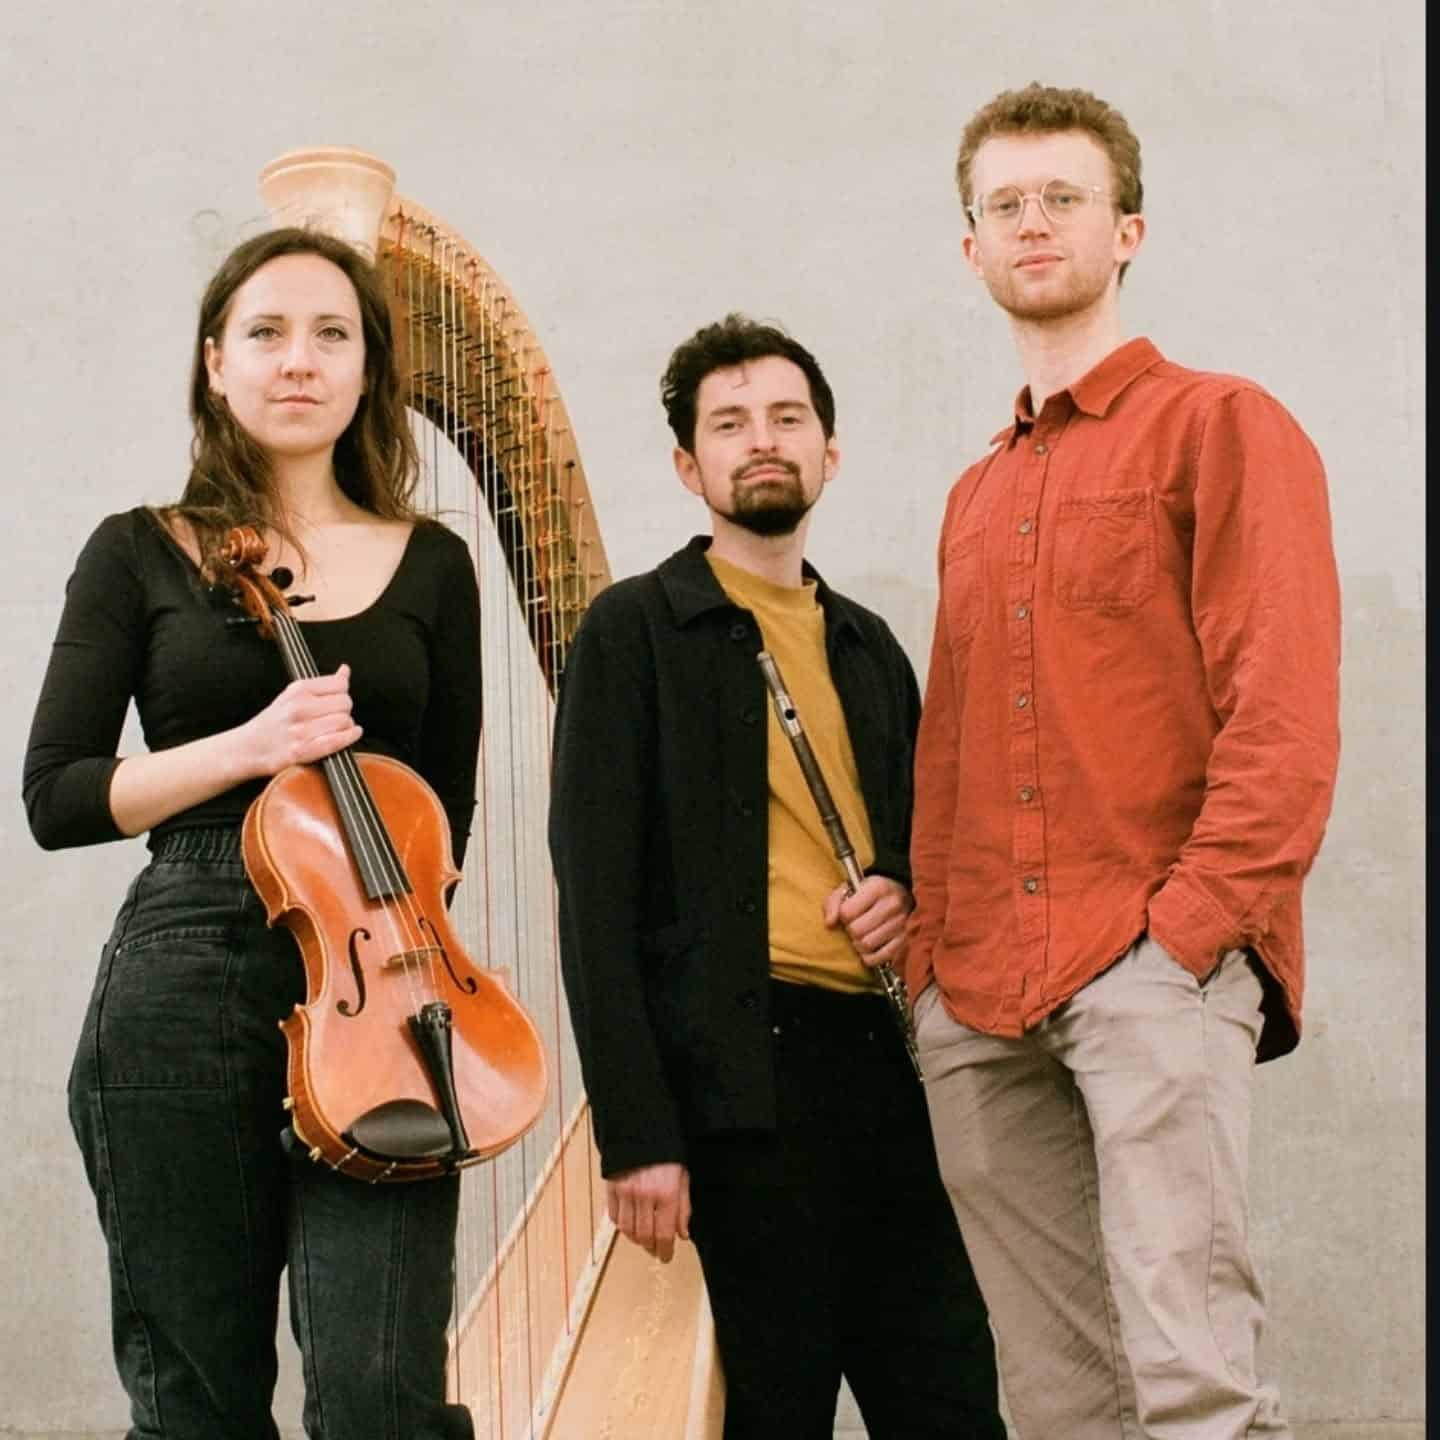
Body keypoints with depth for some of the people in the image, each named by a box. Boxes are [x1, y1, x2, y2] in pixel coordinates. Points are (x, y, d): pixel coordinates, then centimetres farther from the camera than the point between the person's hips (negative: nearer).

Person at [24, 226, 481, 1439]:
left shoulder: (430, 566, 11)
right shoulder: (143, 554, 6)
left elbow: (446, 810, 13)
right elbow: (55, 797, 0)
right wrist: (247, 749, -14)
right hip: (183, 997, 0)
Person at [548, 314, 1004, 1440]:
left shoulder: (870, 647, 19)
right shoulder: (636, 629, 1)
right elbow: (598, 896, -6)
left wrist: (904, 893, 3)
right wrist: (635, 1133, -14)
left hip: (881, 1059, 5)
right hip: (741, 1068, -5)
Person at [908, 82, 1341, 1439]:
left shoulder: (1219, 425, 3)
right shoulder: (976, 497, 23)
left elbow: (1286, 709, -7)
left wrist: (1194, 922, -16)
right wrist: (932, 953, 9)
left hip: (1151, 965, -6)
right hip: (979, 995, 6)